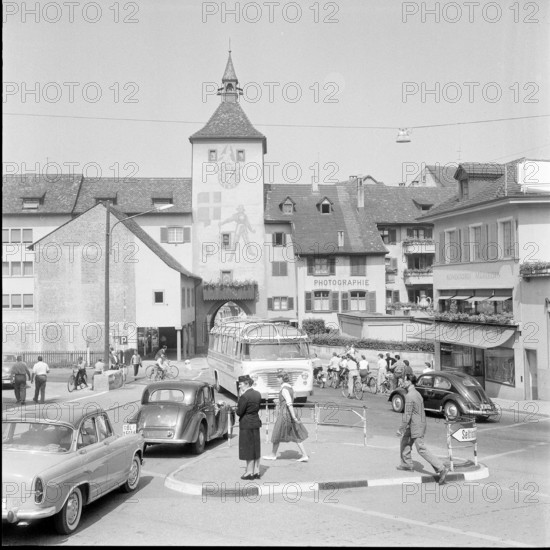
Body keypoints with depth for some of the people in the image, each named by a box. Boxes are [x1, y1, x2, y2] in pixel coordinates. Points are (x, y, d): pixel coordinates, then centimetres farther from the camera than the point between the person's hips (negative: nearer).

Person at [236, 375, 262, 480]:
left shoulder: (245, 396, -19)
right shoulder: (258, 394, 5)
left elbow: (239, 412, -16)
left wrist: (239, 397, -3)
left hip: (246, 424, -8)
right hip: (256, 423, 8)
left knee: (248, 448, 1)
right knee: (256, 448, 13)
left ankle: (250, 472, 8)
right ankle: (256, 471, 19)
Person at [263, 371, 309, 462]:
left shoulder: (284, 389, -17)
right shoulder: (290, 387, 11)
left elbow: (289, 404, -23)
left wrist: (294, 417, -26)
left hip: (284, 414, -9)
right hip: (289, 414, 9)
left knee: (277, 435, 8)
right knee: (295, 436, 8)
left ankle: (273, 455, 23)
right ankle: (304, 455, 4)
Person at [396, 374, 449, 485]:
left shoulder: (409, 396, -21)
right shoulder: (417, 394, 8)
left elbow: (407, 415, -23)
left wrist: (401, 429, -15)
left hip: (416, 427, -10)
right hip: (420, 424, 10)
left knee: (422, 450, -5)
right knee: (404, 442, 22)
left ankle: (442, 468, -7)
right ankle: (407, 464, 34)